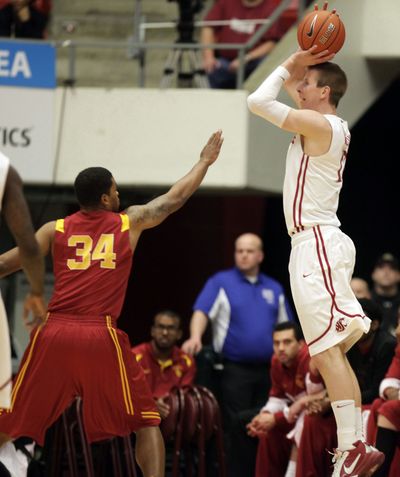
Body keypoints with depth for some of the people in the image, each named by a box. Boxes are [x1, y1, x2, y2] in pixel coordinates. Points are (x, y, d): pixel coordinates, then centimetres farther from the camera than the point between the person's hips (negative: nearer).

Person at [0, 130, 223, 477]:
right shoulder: (130, 222, 12)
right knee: (147, 422, 9)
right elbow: (178, 196, 24)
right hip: (101, 335, -2)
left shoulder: (55, 230, 13)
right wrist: (205, 161, 41)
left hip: (54, 334, 2)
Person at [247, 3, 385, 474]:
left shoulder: (318, 125, -11)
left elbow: (258, 100, -14)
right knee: (332, 351, 9)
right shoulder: (330, 126, 17)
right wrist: (299, 64, 16)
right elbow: (289, 86, 32)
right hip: (318, 244, 10)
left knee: (327, 349, -16)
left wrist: (292, 62, -2)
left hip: (316, 245, -10)